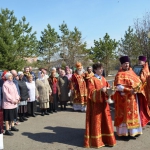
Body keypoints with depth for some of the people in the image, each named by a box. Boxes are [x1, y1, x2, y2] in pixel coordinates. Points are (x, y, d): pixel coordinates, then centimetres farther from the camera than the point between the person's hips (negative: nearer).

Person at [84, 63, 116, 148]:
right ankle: (96, 141, 14)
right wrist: (100, 90, -27)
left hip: (103, 103, 6)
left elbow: (107, 87, 16)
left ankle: (106, 139, 24)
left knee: (105, 121, 11)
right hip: (96, 104, -6)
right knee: (96, 122, 1)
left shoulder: (103, 79, 11)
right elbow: (91, 92, -14)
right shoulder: (91, 80, -9)